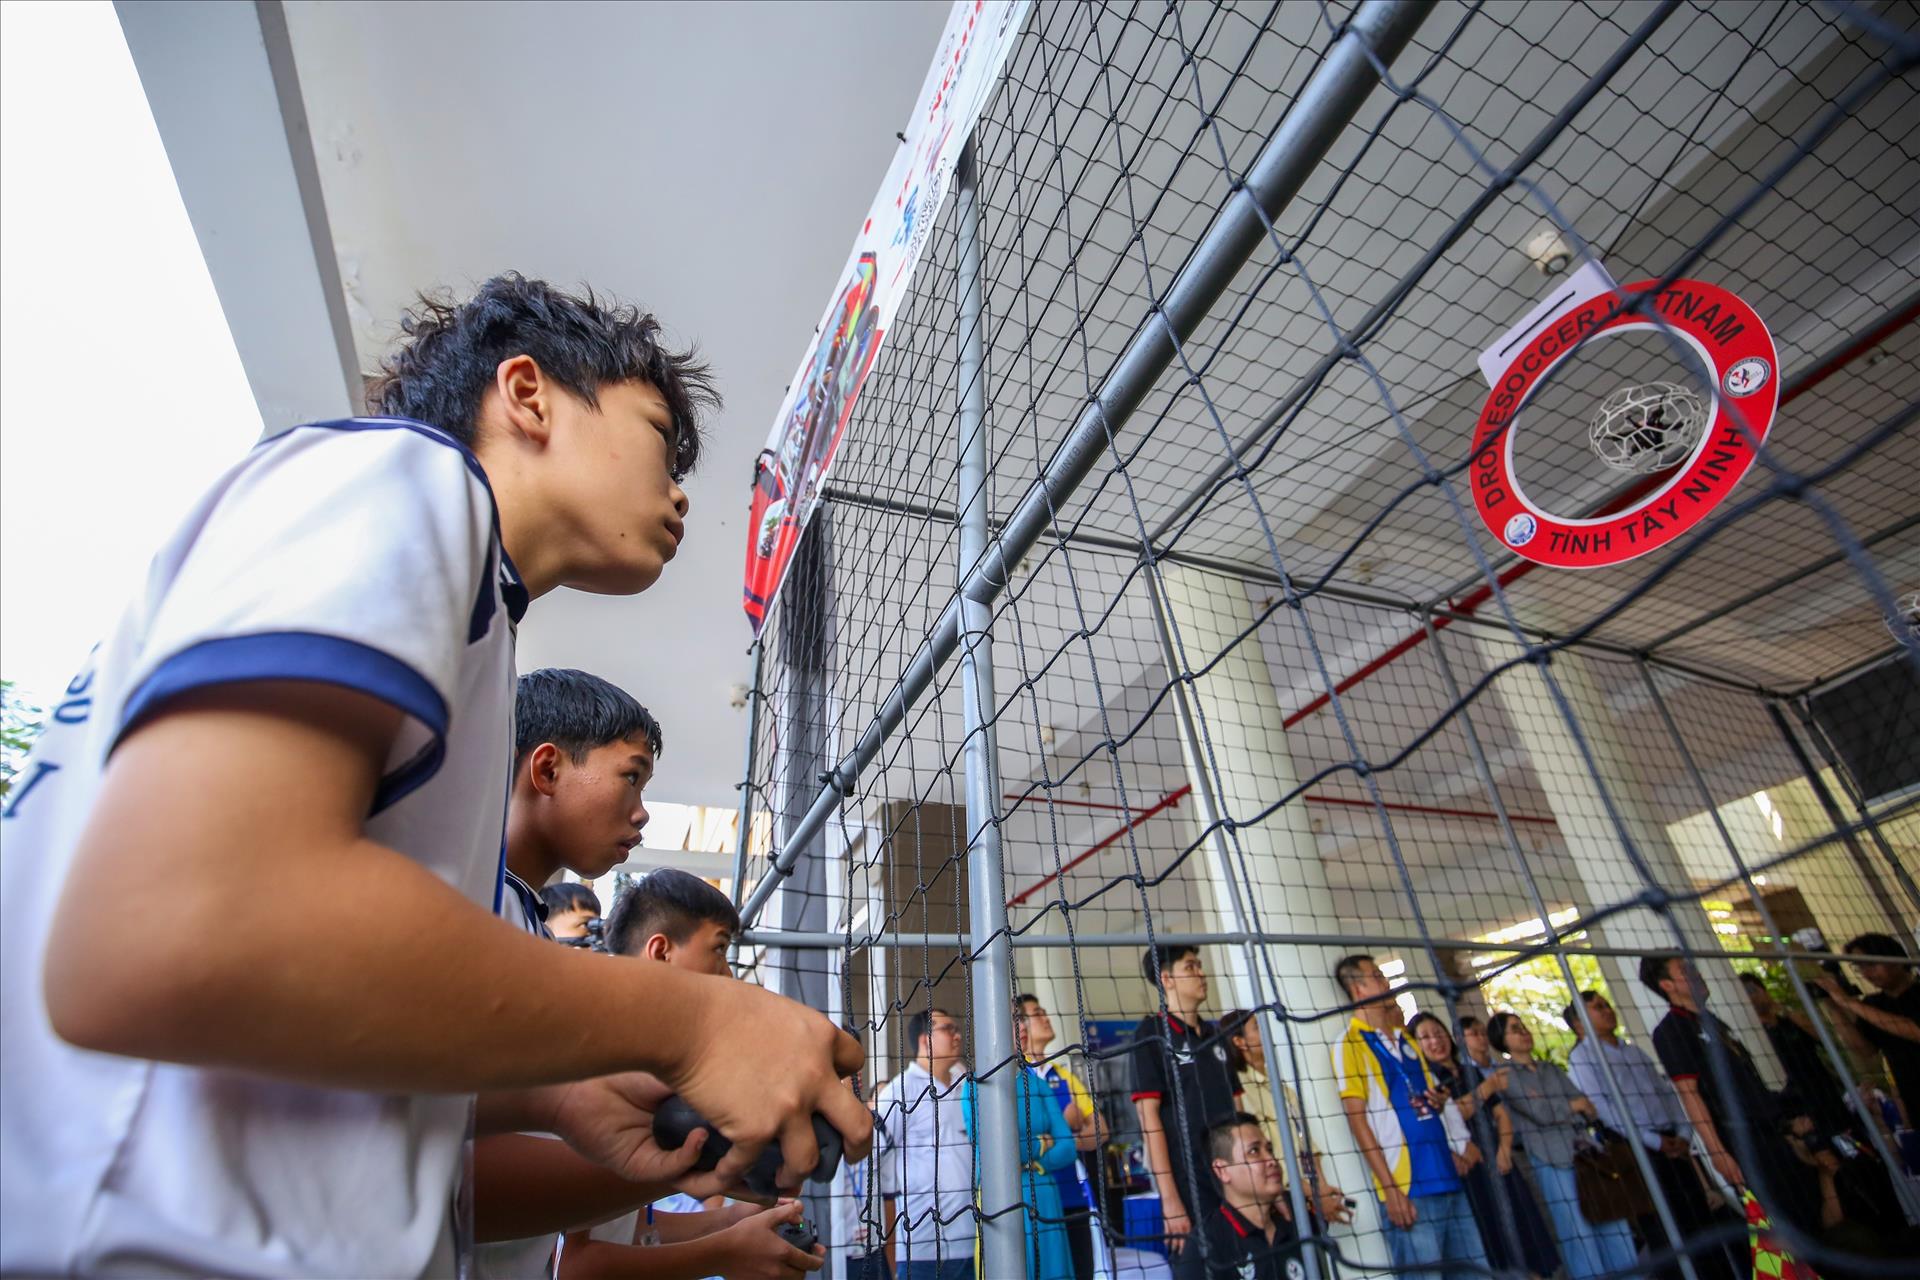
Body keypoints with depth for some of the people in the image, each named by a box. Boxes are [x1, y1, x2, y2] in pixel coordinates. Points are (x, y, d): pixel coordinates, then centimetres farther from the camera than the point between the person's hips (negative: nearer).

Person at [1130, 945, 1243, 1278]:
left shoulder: (1216, 1035, 12)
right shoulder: (1151, 1033, -8)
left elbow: (1237, 1110, 16)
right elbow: (1149, 1117, -12)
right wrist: (1170, 1199, -16)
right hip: (1188, 1189, -6)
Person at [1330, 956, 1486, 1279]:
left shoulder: (1406, 1038, 15)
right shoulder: (1350, 1044, -7)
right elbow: (1357, 1118, -11)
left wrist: (1438, 1100, 1)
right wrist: (1389, 1187, -15)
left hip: (1448, 1176, 7)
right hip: (1408, 1186, -7)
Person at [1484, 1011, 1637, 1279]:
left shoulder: (1552, 1069, 18)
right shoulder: (1505, 1075, -1)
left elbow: (1590, 1112, 10)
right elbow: (1541, 1113, -11)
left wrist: (1555, 1108, -8)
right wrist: (1574, 1105, 5)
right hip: (1551, 1160, -5)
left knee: (1616, 1231, 3)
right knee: (1579, 1237, -3)